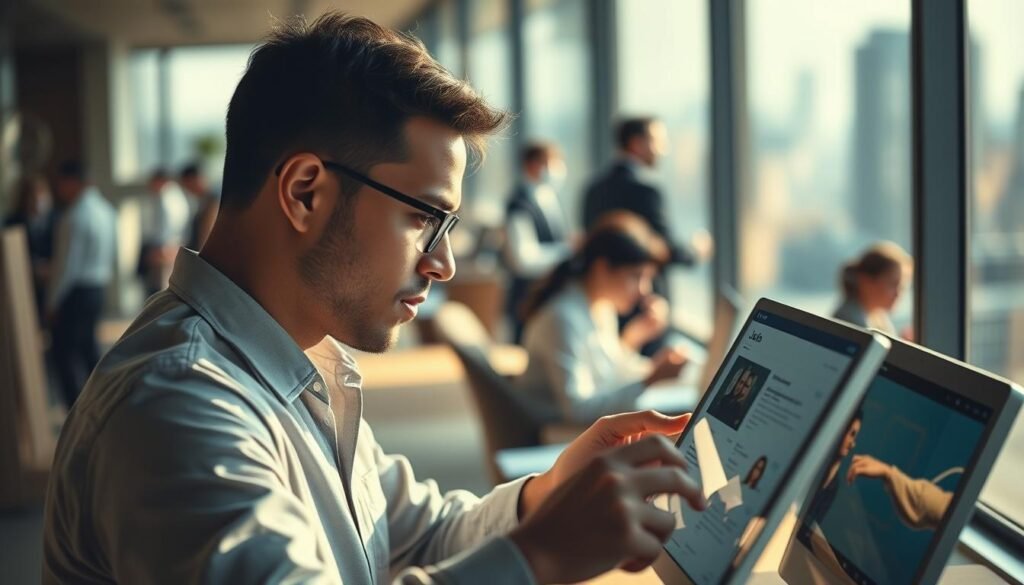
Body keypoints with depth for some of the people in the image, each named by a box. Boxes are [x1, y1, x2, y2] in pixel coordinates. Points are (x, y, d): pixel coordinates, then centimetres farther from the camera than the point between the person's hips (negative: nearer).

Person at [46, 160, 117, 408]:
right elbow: (113, 254, 15)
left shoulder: (75, 216, -18)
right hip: (98, 289, 9)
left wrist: (53, 302, -11)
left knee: (64, 352, -3)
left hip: (76, 292, -9)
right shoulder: (106, 210, 8)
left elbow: (68, 265, -18)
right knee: (87, 345, 19)